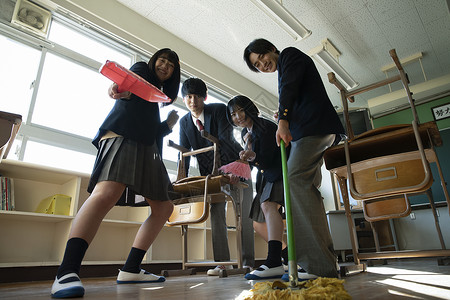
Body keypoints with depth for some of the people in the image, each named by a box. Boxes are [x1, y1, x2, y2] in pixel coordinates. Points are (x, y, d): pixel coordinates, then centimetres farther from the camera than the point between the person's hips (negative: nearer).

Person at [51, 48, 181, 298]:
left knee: (164, 208, 3)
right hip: (121, 136, -9)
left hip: (146, 148, 9)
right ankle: (67, 273, -34)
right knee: (107, 193, -33)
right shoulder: (141, 69, 13)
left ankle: (131, 270, 5)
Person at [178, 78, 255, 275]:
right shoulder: (184, 122, 2)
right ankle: (223, 262, 4)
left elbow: (225, 139, -22)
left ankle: (248, 262, 3)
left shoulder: (219, 109, -12)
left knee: (243, 214, -4)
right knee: (216, 212, -3)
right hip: (211, 172, 4)